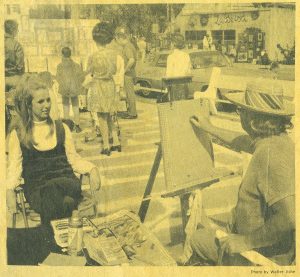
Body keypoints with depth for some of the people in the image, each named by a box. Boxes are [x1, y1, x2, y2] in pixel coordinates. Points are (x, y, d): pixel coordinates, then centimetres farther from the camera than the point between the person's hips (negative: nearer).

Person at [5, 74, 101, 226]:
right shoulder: (17, 134, 13)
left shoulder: (61, 128, 20)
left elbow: (74, 159, 19)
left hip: (66, 181, 2)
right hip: (37, 189, -2)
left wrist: (92, 169, -1)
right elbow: (14, 168, 9)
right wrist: (9, 190, -11)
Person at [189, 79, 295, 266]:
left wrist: (247, 241, -27)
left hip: (262, 256, -9)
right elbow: (242, 142, 22)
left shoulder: (270, 153, -32)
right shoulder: (279, 139, -1)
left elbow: (290, 218, -39)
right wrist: (210, 128, 33)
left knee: (198, 239, 9)